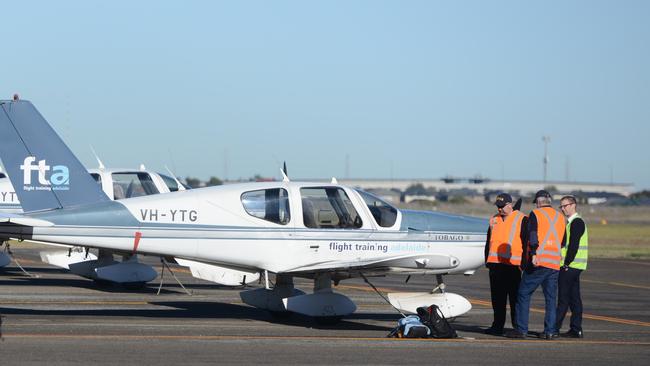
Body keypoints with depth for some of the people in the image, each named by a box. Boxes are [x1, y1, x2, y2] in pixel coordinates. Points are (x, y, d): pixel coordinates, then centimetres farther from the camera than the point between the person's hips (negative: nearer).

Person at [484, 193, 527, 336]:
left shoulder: (521, 219, -1)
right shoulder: (494, 219, 17)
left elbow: (526, 242, -2)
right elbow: (489, 242, 24)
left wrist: (525, 262, -7)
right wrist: (487, 260, 18)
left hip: (513, 264, -6)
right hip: (495, 264, 6)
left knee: (515, 297, -2)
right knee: (497, 297, 7)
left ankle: (518, 326, 4)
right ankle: (498, 325, 12)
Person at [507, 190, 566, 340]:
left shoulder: (535, 214, -1)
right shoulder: (560, 217, 14)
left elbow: (532, 235, -15)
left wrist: (533, 254, -22)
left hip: (538, 261, -5)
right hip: (555, 263, 5)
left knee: (524, 294, 2)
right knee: (551, 298, 9)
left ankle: (521, 329, -2)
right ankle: (550, 330, 4)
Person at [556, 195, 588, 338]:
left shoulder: (577, 222, -12)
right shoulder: (572, 222, 19)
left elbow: (574, 245, -19)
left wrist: (566, 264, -18)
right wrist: (565, 264, 16)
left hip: (570, 266, -10)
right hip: (573, 266, 10)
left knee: (563, 298, -8)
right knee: (574, 298, 8)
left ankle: (554, 328, -8)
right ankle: (576, 329, 9)